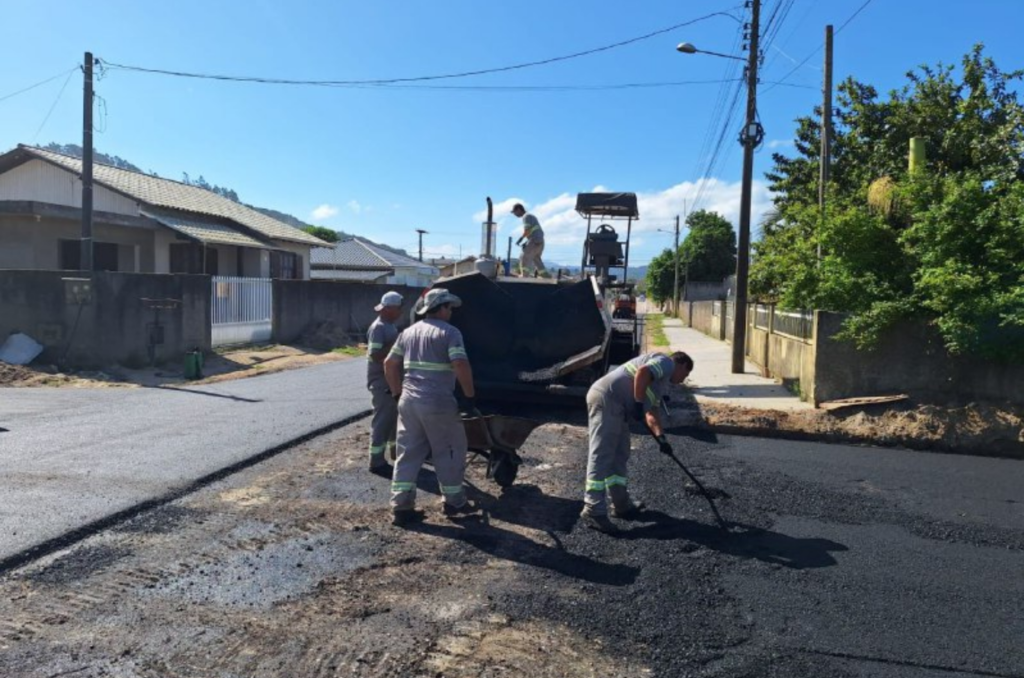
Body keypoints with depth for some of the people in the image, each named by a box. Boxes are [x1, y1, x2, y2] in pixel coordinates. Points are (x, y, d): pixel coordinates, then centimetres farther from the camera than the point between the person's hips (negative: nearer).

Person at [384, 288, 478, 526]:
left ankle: (401, 507, 10)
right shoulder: (449, 332, -6)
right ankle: (454, 502, 20)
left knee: (408, 453, 11)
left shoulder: (409, 332, 16)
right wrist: (470, 395, -8)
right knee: (449, 452, 10)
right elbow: (461, 366, -18)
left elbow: (390, 364, 17)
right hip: (438, 404, -6)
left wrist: (398, 393, 23)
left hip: (408, 401, 6)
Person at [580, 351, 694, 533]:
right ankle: (593, 512, -10)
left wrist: (661, 437, 16)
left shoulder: (662, 380, 30)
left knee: (619, 456, 16)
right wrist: (639, 403, -14)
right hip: (606, 399, -11)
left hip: (615, 404, 11)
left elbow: (652, 412, 28)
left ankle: (621, 504, 26)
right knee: (602, 456, -11)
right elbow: (642, 372, -19)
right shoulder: (666, 362, 1)